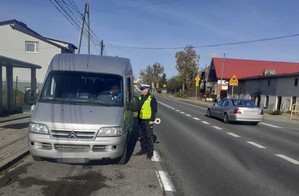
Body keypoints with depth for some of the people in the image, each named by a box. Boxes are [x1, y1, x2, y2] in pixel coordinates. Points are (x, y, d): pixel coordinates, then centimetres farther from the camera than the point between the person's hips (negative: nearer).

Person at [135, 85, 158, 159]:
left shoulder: (152, 98, -9)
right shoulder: (140, 98, 13)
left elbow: (154, 110, -11)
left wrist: (152, 120, -15)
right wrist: (138, 118, 17)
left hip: (148, 121, -7)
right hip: (141, 120, 7)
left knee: (149, 137, -1)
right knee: (142, 136, 14)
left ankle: (150, 152, 9)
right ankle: (144, 149, 28)